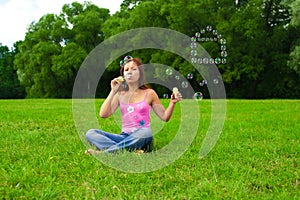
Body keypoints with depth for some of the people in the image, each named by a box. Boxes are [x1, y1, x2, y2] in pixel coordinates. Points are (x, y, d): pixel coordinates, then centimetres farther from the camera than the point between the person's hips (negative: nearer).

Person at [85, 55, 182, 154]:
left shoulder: (149, 93, 6)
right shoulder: (120, 94, 11)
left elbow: (164, 117, 7)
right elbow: (103, 114, -1)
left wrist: (172, 103, -10)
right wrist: (113, 92, -3)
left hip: (141, 138, -3)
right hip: (124, 137, 3)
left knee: (145, 132, -39)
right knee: (90, 133, -18)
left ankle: (103, 152, -33)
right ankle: (131, 151, -36)